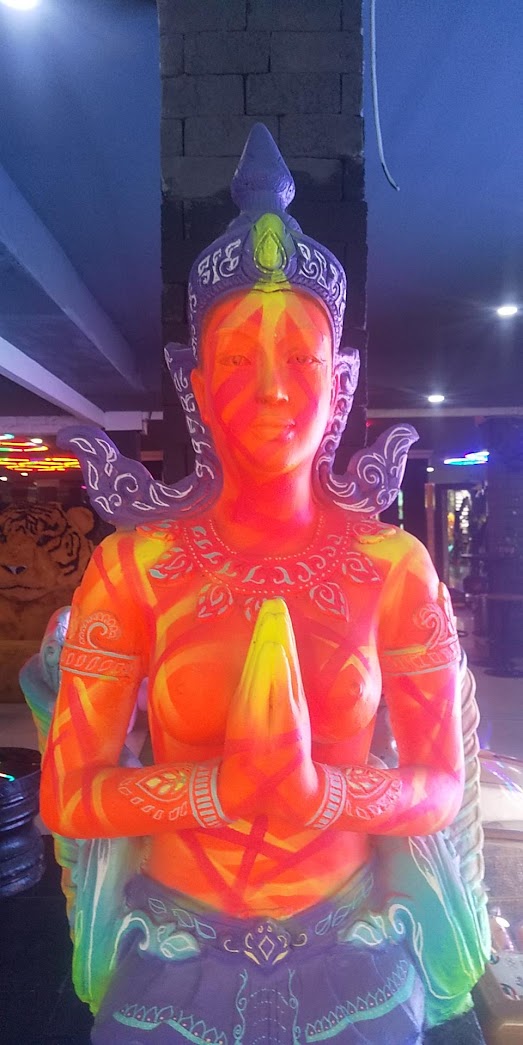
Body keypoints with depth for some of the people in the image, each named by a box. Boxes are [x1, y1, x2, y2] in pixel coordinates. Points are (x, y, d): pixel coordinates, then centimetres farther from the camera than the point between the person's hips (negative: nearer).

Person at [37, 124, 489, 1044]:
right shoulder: (132, 565, -10)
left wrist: (317, 786, -26)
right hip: (173, 963, 0)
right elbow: (66, 795, -10)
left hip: (354, 957, 1)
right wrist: (225, 784, -26)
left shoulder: (395, 565, -9)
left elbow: (443, 787, -7)